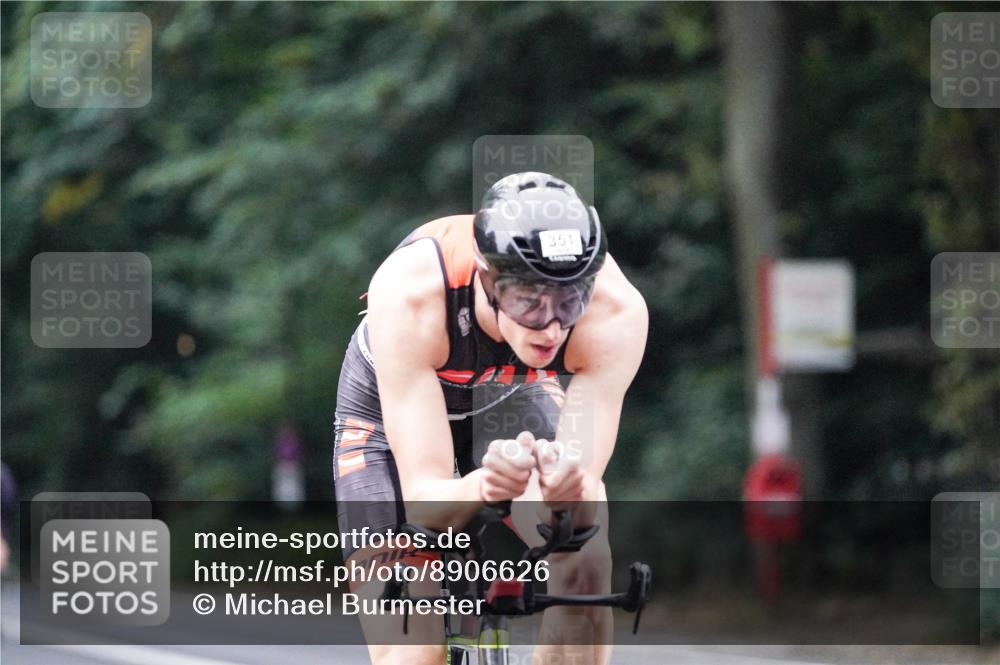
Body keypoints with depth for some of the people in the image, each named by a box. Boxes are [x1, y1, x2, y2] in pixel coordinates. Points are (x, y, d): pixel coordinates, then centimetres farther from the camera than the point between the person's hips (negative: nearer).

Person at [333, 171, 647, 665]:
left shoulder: (616, 311, -35)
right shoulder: (409, 295, -40)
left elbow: (584, 484, -35)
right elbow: (423, 498, -40)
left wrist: (567, 489, -59)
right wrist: (483, 486, -62)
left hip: (513, 400, 2)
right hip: (394, 408, -2)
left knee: (585, 565, -28)